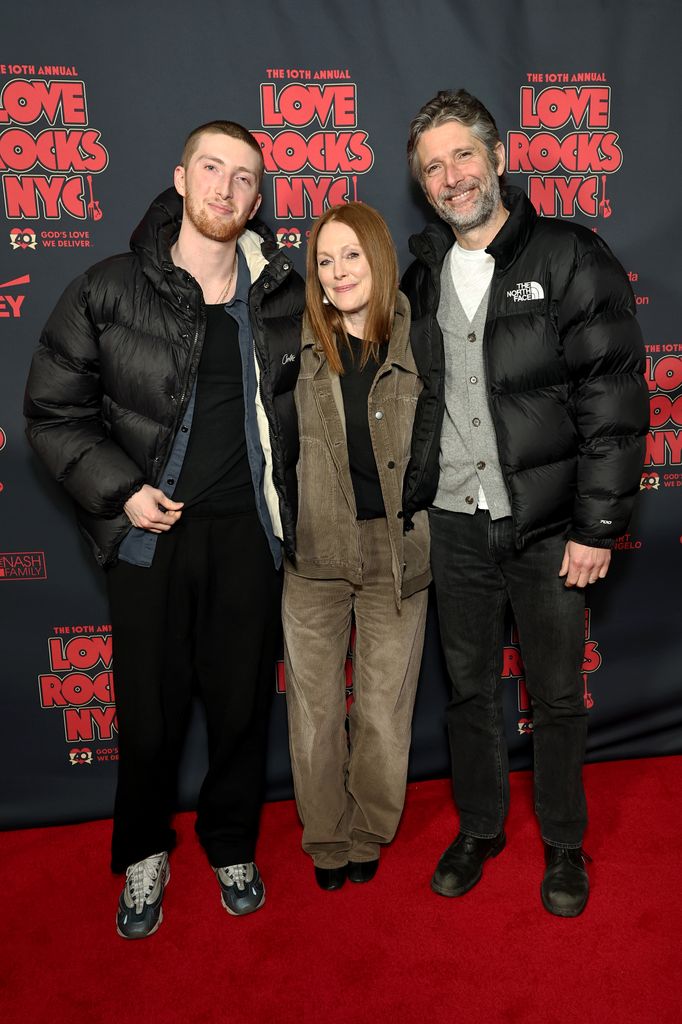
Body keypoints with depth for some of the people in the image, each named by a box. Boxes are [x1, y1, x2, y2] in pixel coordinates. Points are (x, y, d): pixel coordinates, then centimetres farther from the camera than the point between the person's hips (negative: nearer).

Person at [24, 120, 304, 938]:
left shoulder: (282, 297, 4)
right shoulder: (107, 291, -2)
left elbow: (303, 400, 17)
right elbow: (54, 410, 0)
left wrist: (287, 492, 6)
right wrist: (120, 489, -11)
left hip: (247, 530, 2)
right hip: (150, 529, -1)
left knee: (243, 699, 11)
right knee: (150, 706, 8)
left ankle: (231, 845, 36)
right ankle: (143, 855, 34)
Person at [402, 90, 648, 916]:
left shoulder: (572, 261, -7)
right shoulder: (423, 276, 8)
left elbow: (614, 404, -10)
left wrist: (597, 526, -14)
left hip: (547, 528, -3)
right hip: (454, 524, 4)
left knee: (556, 696, 11)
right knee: (468, 687, 16)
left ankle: (563, 843, 34)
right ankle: (479, 828, 37)